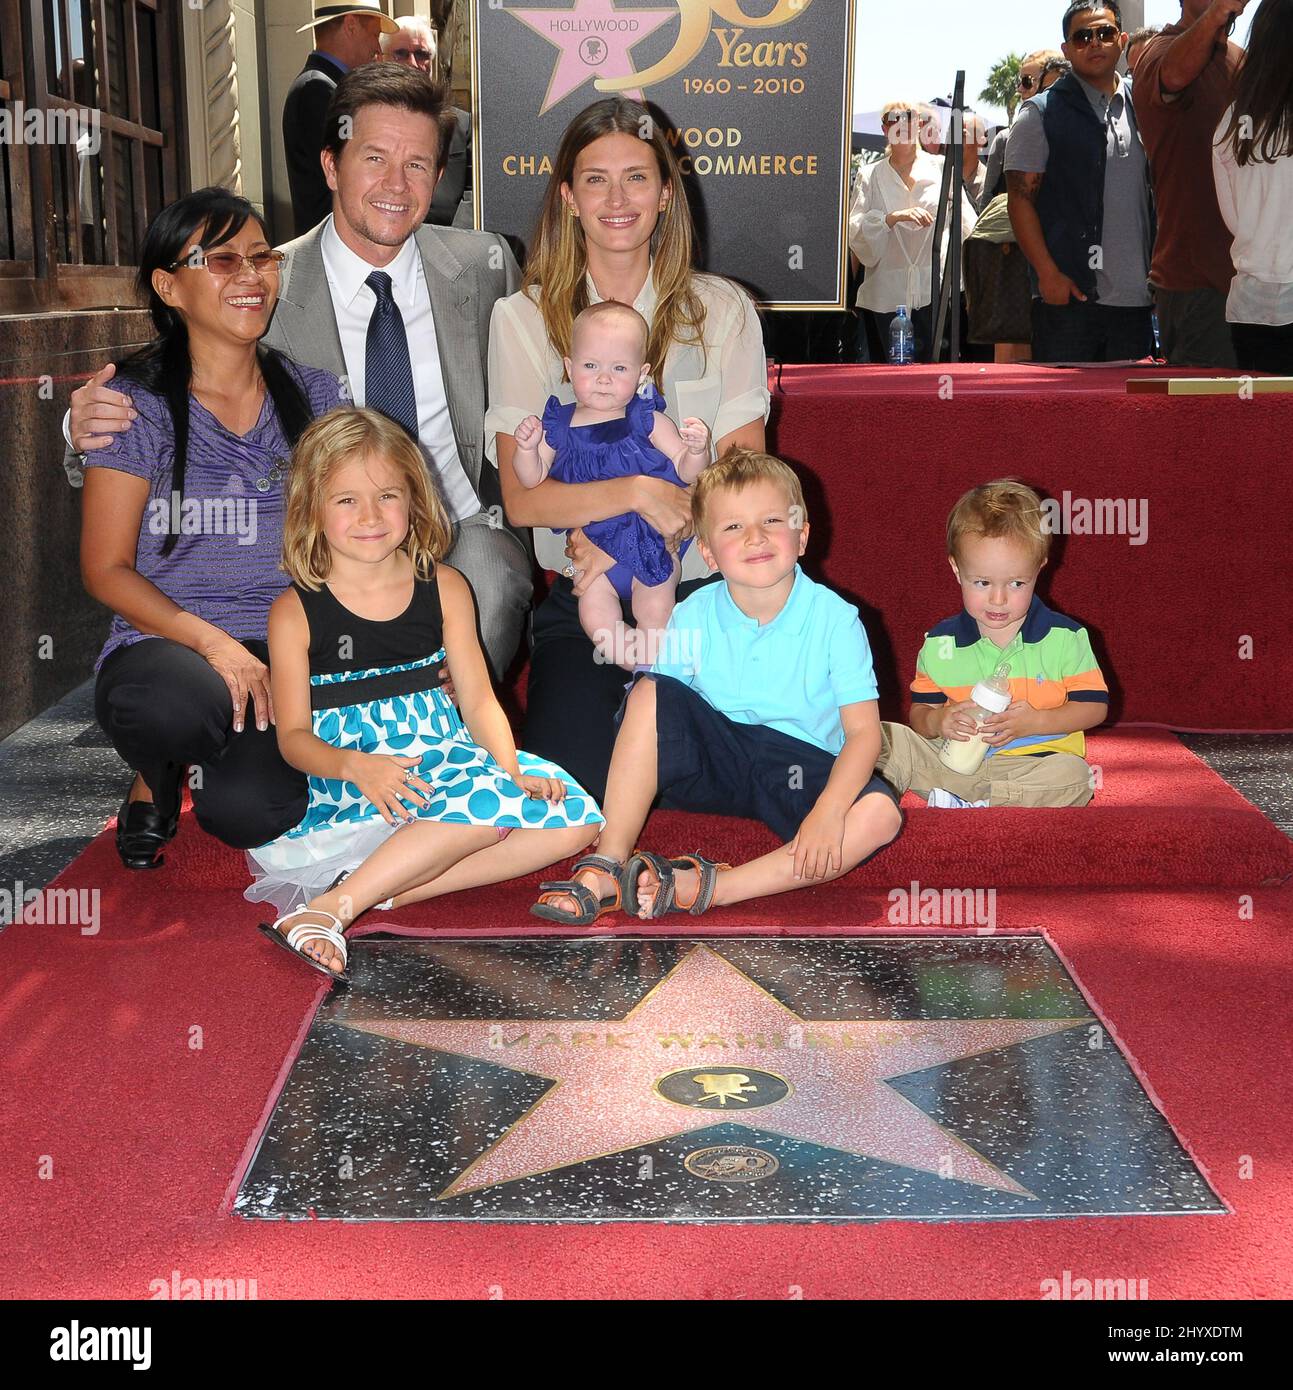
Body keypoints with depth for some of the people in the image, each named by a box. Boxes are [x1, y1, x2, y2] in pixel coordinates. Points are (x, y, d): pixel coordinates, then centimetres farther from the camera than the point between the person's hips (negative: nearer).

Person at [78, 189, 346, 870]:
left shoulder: (314, 393, 9)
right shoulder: (137, 404, -2)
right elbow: (107, 569, -4)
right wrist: (212, 642, -20)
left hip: (288, 652, 2)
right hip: (164, 643, -1)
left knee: (247, 810, -28)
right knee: (177, 703, -38)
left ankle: (218, 761, 13)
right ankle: (157, 778, 2)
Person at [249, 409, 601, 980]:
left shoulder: (444, 589, 6)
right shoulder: (296, 612, -3)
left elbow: (478, 699, 6)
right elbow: (293, 735, -5)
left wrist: (513, 770, -12)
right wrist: (355, 765, -26)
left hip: (443, 755, 5)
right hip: (350, 776, -5)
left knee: (574, 818, -17)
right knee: (487, 803, -31)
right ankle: (327, 910, -29)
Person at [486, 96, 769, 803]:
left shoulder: (722, 309, 7)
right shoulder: (523, 319, 4)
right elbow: (522, 498, -6)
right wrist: (634, 492, -25)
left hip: (701, 589, 1)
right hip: (581, 597, -1)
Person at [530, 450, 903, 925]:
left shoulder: (834, 619, -11)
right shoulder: (692, 618, -4)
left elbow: (863, 731, -16)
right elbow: (656, 713, -2)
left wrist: (827, 811, -30)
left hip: (804, 771, -2)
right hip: (713, 762, 2)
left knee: (881, 813, -31)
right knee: (649, 692, -22)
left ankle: (710, 888, -33)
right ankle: (606, 870, -23)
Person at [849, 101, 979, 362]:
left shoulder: (941, 168, 11)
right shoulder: (869, 175, 12)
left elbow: (966, 224, 11)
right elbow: (854, 228, -1)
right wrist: (894, 217, -14)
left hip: (935, 290, -1)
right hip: (889, 293, 1)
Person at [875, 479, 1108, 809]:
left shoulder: (1064, 638, -2)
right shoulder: (940, 643, 3)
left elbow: (1095, 706, 0)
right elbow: (920, 710, 9)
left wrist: (1035, 722, -16)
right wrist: (937, 721, -16)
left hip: (1035, 761, -1)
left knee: (1073, 774, -34)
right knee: (883, 737, -14)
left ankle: (962, 806, -32)